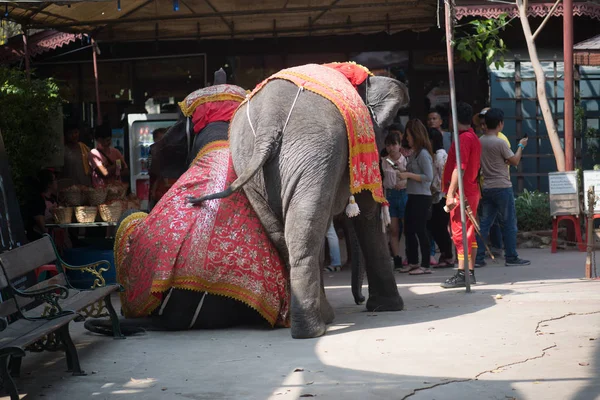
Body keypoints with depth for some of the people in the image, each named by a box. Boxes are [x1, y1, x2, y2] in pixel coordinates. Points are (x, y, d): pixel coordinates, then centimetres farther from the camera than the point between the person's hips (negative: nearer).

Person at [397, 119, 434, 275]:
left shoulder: (423, 154, -14)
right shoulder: (414, 153, 13)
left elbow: (429, 177, -20)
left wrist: (408, 175, -18)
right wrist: (403, 173, 7)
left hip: (421, 198, -10)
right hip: (413, 196, 10)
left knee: (420, 230, -5)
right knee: (409, 230, 14)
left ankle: (425, 265, 1)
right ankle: (413, 262, 24)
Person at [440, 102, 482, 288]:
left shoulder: (463, 138, -15)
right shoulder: (474, 138, 17)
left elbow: (459, 168, -22)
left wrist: (451, 193, -24)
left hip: (461, 193, -10)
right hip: (472, 191, 10)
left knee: (459, 233, -9)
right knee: (469, 233, 11)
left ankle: (461, 274, -9)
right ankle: (471, 272, 15)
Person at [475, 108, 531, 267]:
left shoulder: (480, 141, 5)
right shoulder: (500, 142, -15)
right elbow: (515, 161, -6)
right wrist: (521, 146, 10)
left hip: (486, 188, 7)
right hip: (502, 187, -6)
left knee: (485, 223, 7)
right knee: (509, 223, 2)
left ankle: (478, 257, 4)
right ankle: (511, 257, 5)